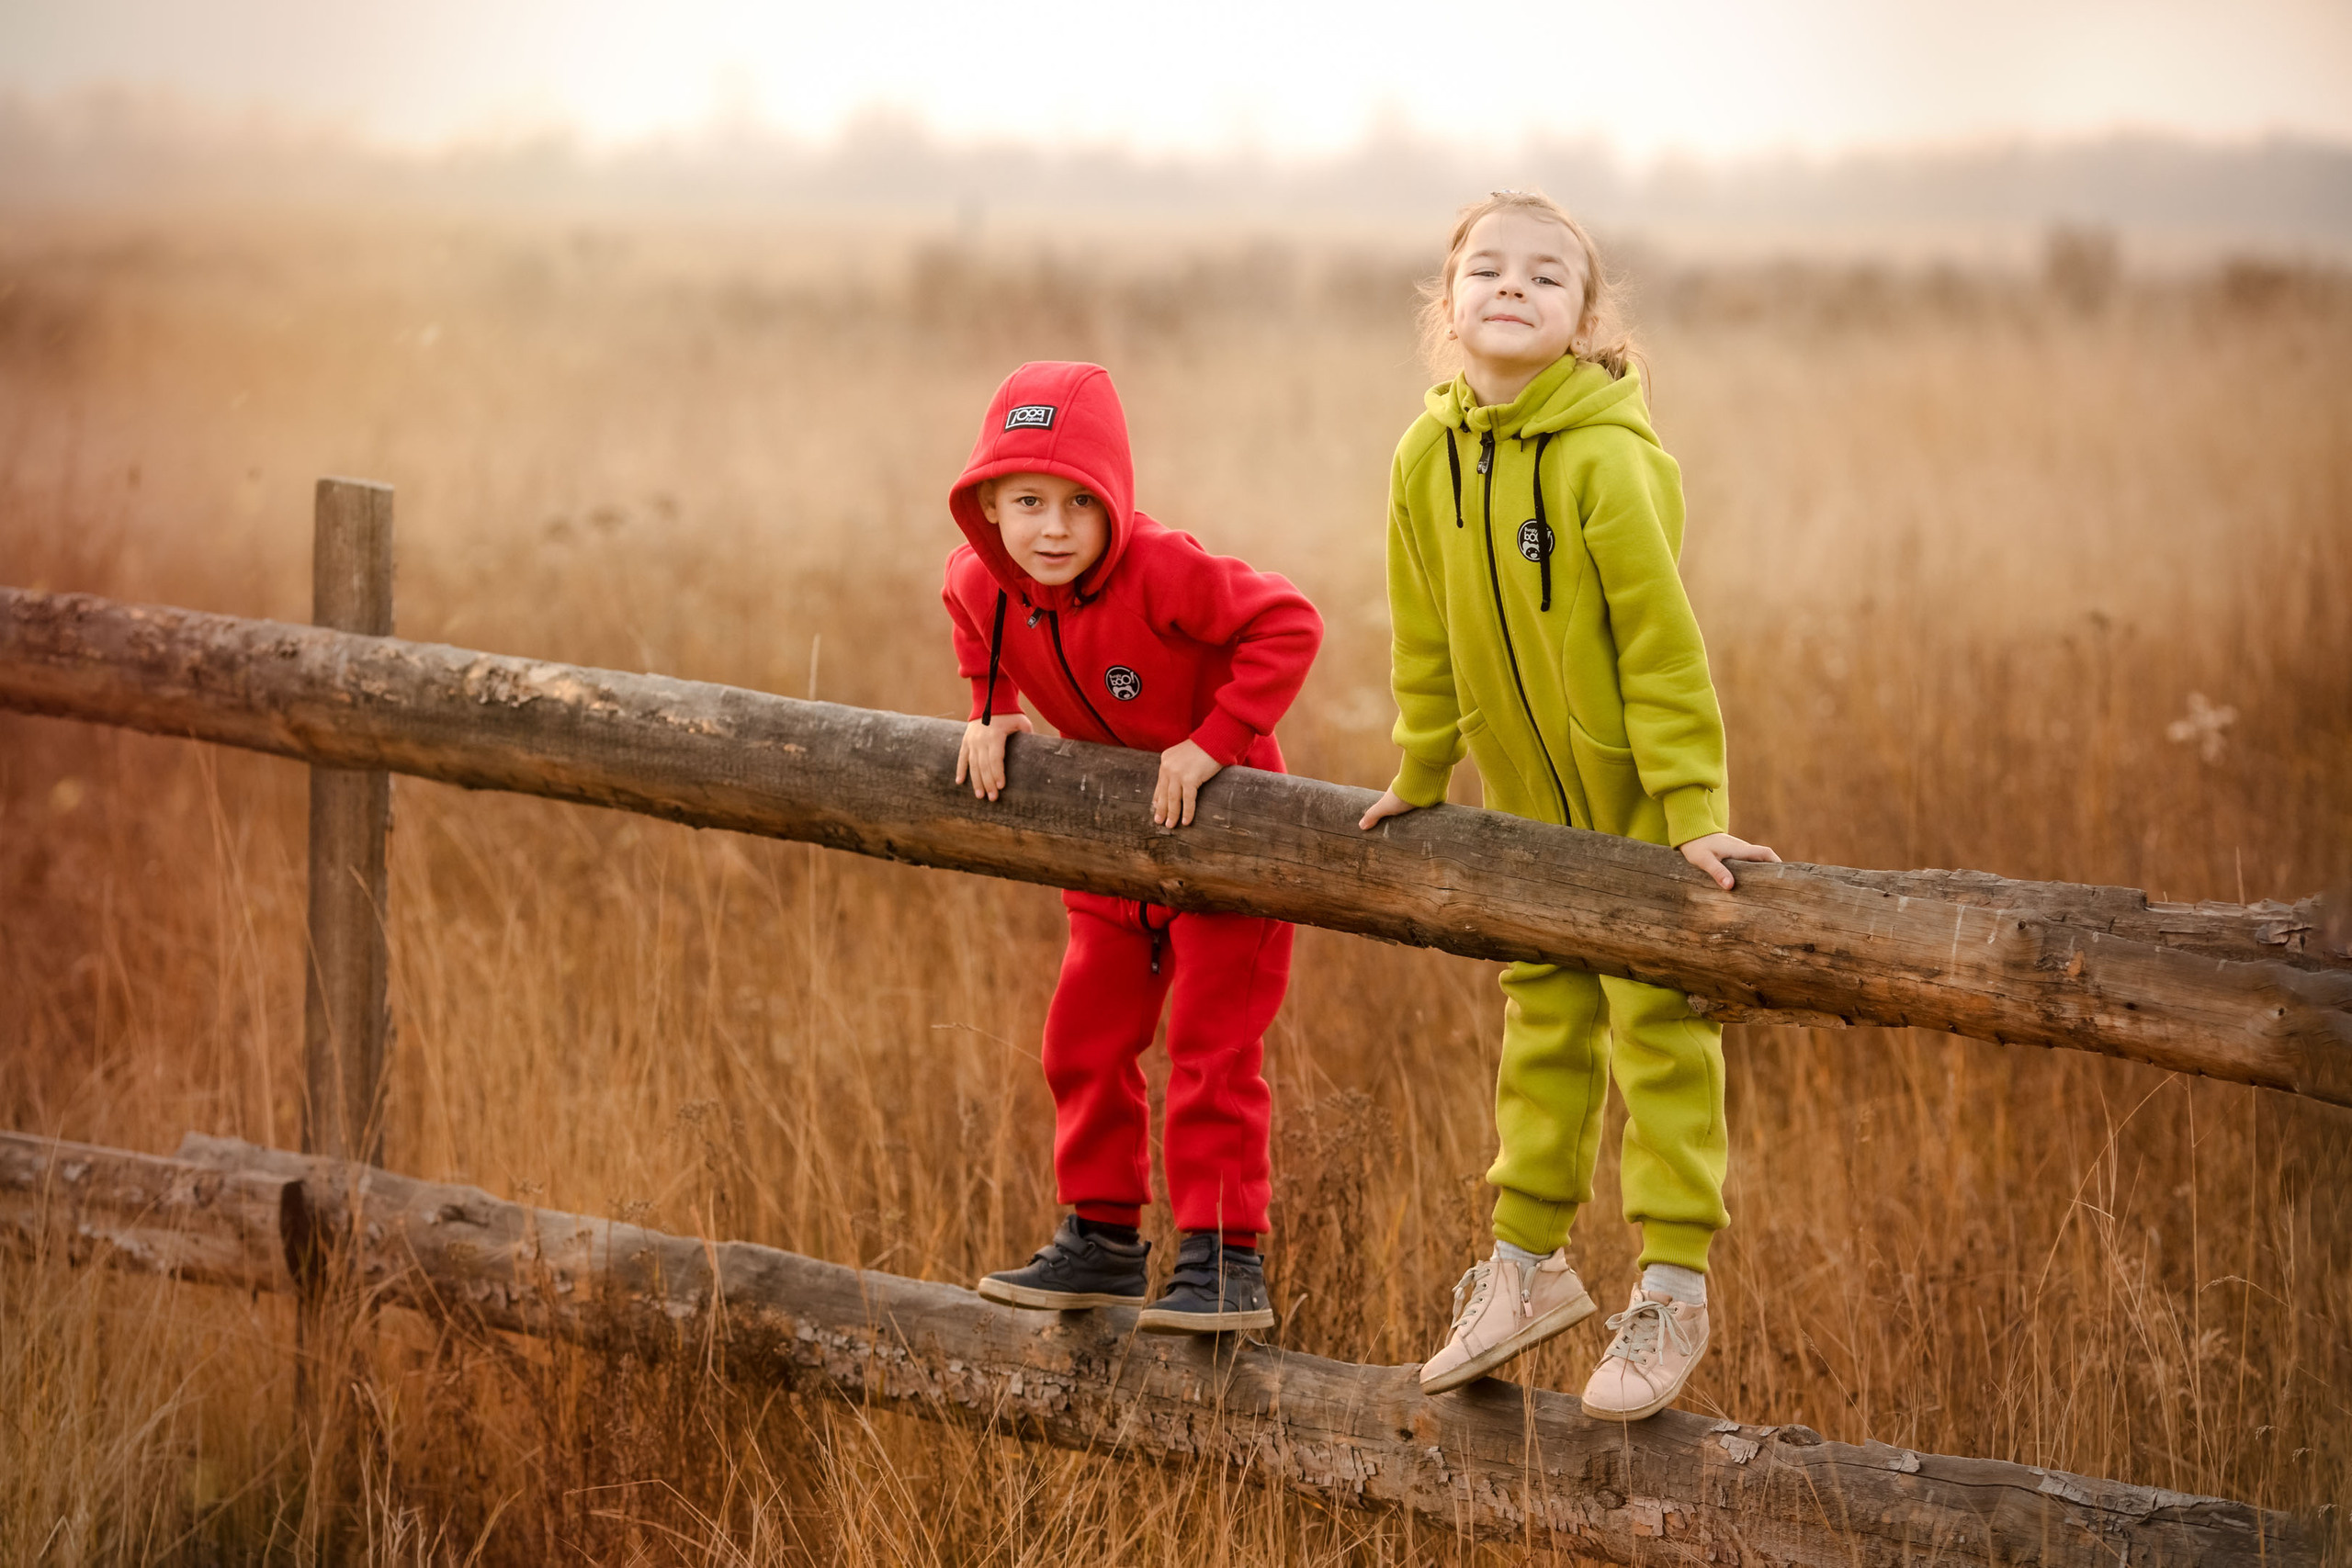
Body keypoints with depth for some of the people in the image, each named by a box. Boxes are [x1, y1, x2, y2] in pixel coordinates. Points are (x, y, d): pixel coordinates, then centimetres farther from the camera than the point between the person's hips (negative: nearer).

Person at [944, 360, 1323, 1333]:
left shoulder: (1161, 571, -31)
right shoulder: (979, 585, -12)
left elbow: (1289, 625, -30)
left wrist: (1211, 741, -29)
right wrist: (991, 715, -4)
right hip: (1111, 839, 7)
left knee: (1211, 1047, -7)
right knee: (1085, 1039, 10)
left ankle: (1224, 1259, 0)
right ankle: (1102, 1239, 24)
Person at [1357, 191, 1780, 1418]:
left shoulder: (1608, 462, -22)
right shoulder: (1426, 457, -6)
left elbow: (1663, 644, -19)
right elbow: (1425, 637, 7)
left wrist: (1694, 808, -18)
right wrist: (1419, 775, 14)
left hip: (1641, 800, -5)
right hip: (1530, 800, 5)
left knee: (1657, 1027, -1)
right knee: (1543, 1022, 15)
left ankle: (1673, 1288, 7)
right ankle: (1529, 1263, 25)